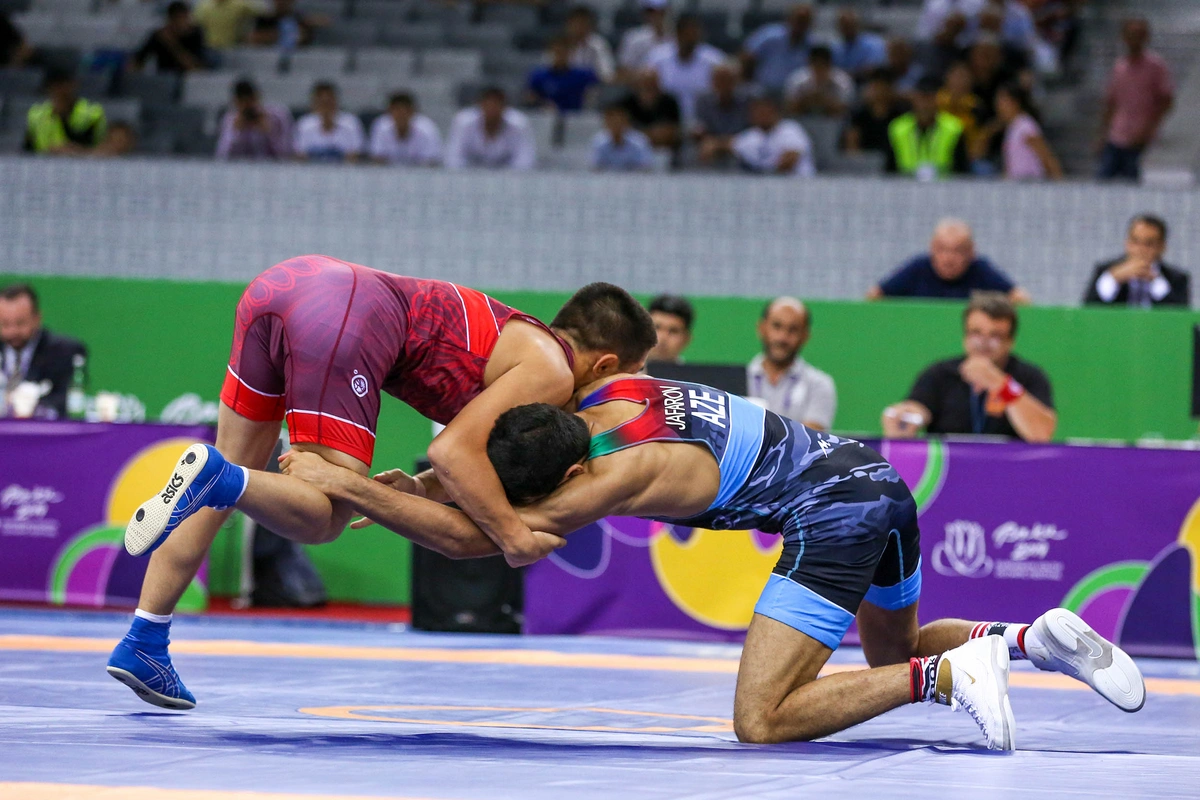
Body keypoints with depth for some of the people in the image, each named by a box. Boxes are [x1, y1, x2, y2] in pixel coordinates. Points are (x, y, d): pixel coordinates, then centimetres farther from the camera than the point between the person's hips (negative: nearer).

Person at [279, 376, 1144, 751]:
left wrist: (344, 484, -20)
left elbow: (479, 537, -21)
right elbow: (509, 476, 24)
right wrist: (431, 488, 7)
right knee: (892, 649, 34)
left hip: (834, 510, -10)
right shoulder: (604, 394, 4)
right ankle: (1033, 639, 14)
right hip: (874, 474, 10)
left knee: (762, 721, -13)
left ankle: (949, 675, -19)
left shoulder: (624, 476, -20)